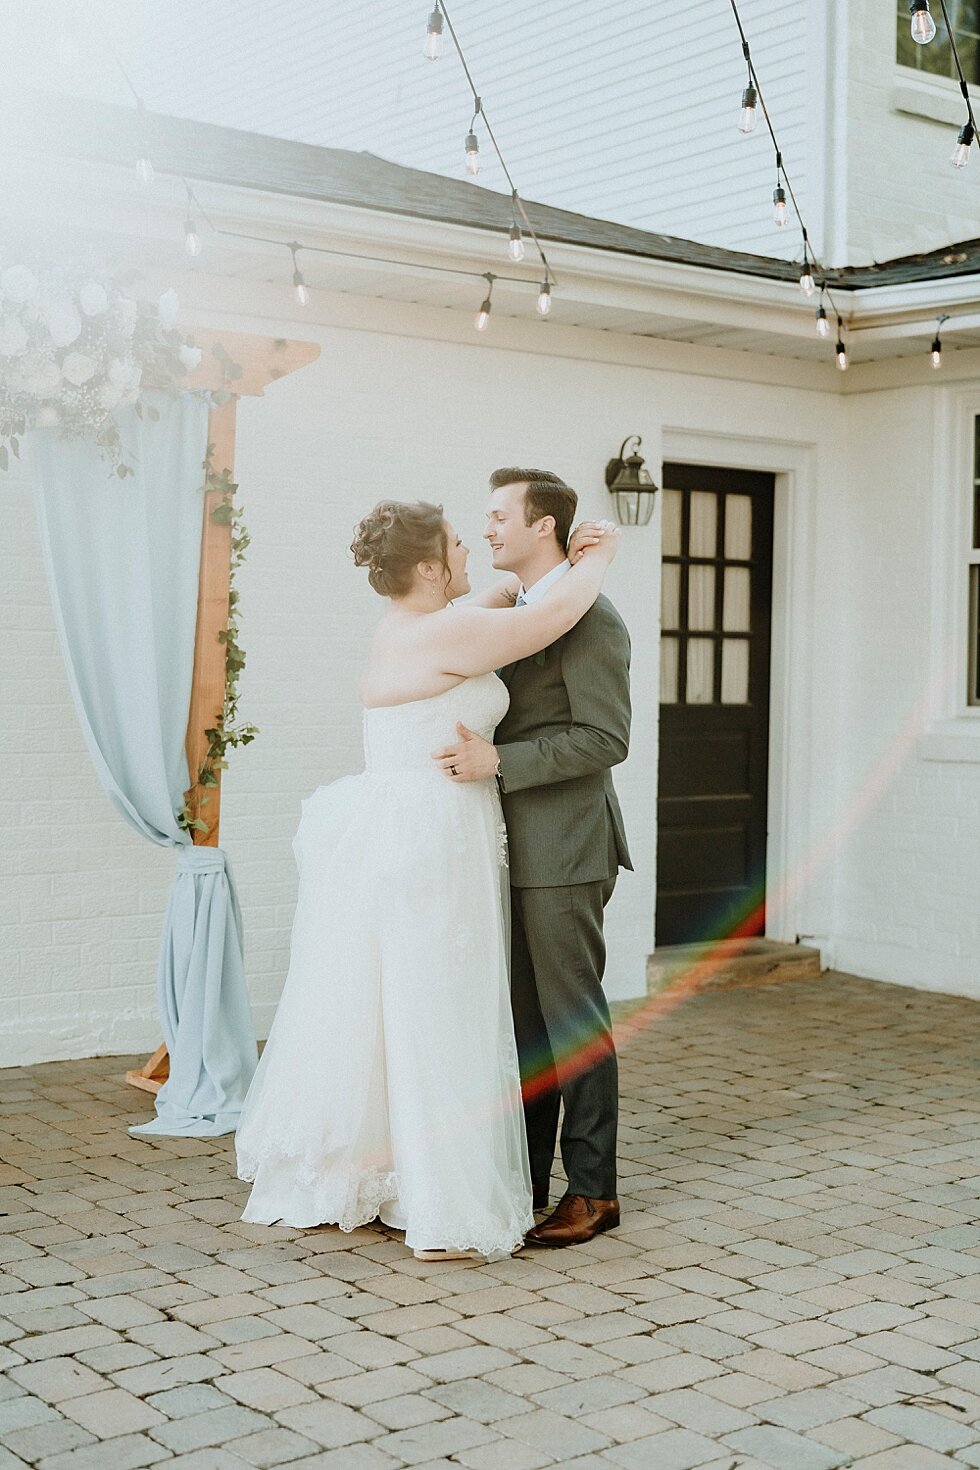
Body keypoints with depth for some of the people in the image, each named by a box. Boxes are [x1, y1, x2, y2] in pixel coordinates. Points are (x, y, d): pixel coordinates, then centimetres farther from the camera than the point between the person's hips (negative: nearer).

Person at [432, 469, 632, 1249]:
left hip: (563, 853, -9)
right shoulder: (519, 614, 16)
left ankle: (593, 1190, 10)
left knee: (573, 1019, -1)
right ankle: (524, 1181, 22)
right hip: (519, 853, 9)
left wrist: (498, 761, -22)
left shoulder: (588, 617, -13)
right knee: (524, 1018, 13)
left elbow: (605, 738, -19)